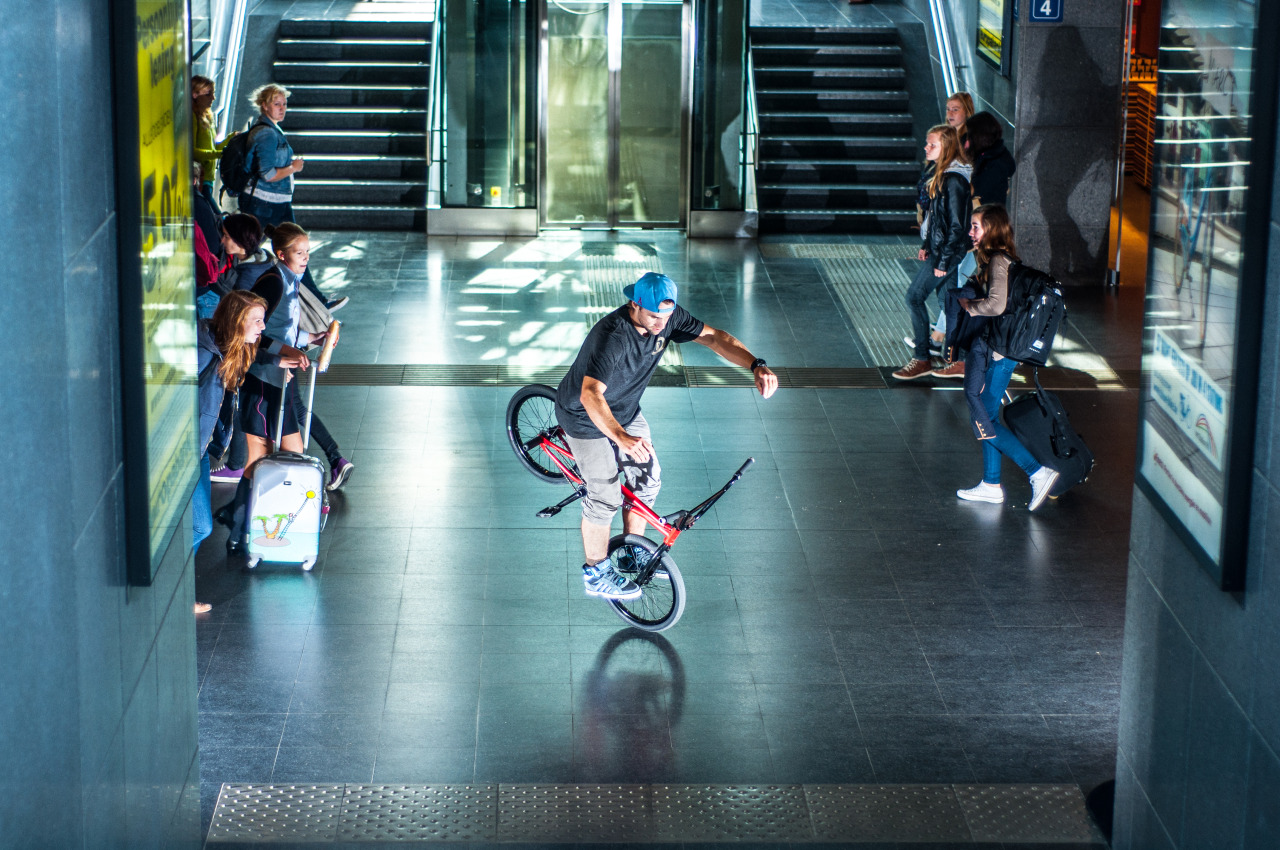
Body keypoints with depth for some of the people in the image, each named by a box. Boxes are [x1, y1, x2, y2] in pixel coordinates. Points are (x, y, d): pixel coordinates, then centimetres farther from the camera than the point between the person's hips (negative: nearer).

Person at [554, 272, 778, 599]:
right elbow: (590, 395, -51)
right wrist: (621, 437, -67)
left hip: (624, 411, 7)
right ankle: (596, 575, 21)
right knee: (605, 497, 0)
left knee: (647, 478, 13)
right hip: (586, 417, -7)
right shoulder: (613, 336, -40)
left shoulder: (667, 317, -18)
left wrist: (756, 365, -31)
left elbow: (713, 337, -14)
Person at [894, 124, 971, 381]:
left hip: (947, 251, -10)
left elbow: (956, 225, -22)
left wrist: (943, 261, -19)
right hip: (940, 249, 10)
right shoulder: (942, 174, 9)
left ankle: (921, 359, -1)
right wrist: (926, 245, 20)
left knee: (914, 296, -7)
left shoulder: (953, 180, -21)